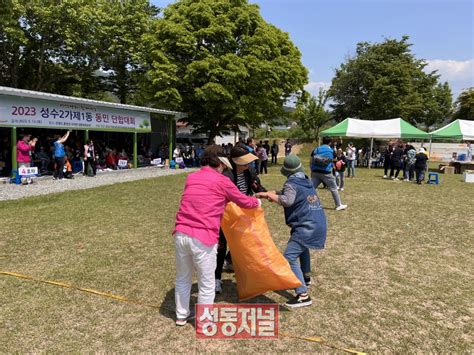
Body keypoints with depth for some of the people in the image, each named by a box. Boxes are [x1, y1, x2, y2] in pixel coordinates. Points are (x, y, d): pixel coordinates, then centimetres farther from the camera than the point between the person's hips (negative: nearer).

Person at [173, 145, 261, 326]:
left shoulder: (191, 178, 14)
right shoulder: (222, 181, -2)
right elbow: (244, 202, 9)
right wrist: (257, 202, 31)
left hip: (181, 234, 6)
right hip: (203, 239, -6)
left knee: (182, 278, 24)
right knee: (207, 285, 13)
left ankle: (181, 316, 40)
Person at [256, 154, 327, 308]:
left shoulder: (291, 184, -11)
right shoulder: (306, 181, 15)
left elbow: (287, 201, -28)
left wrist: (269, 195, -14)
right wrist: (274, 194, 13)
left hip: (307, 227, -10)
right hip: (318, 224, 10)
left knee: (289, 257, -13)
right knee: (302, 247, 35)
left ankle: (303, 295, -18)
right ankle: (306, 276, 49)